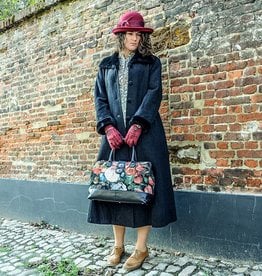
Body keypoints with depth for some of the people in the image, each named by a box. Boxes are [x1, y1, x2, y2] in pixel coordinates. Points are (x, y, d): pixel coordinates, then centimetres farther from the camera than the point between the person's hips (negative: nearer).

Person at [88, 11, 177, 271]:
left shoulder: (151, 63, 12)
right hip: (114, 133, 3)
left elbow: (154, 93, -3)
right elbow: (99, 97, 9)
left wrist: (137, 125, -17)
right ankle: (118, 245, 17)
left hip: (144, 131, -2)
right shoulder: (106, 65, 18)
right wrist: (108, 126, -8)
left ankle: (141, 248, 9)